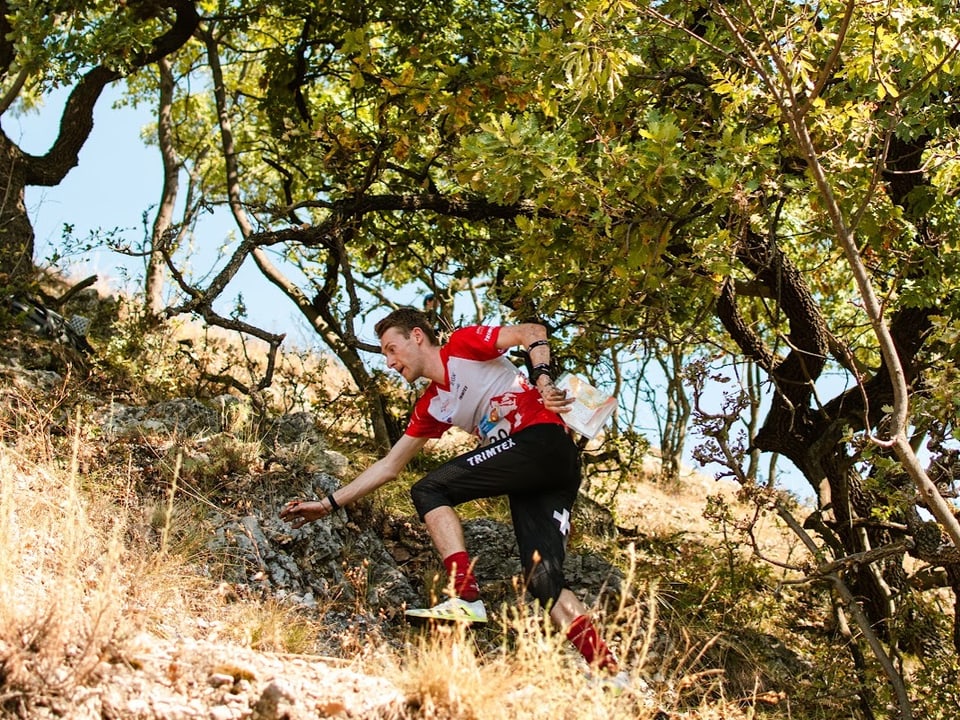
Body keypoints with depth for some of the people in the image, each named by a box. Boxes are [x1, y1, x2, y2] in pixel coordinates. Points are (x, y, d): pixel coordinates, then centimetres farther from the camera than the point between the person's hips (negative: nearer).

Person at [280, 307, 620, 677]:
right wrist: (328, 503, 26)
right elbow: (389, 466, 28)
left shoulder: (462, 345, 6)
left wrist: (543, 380, -20)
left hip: (542, 441, -8)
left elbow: (532, 332, -5)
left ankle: (466, 598, -22)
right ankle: (608, 671, -14)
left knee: (429, 491, -10)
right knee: (543, 578, -5)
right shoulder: (431, 407, 25)